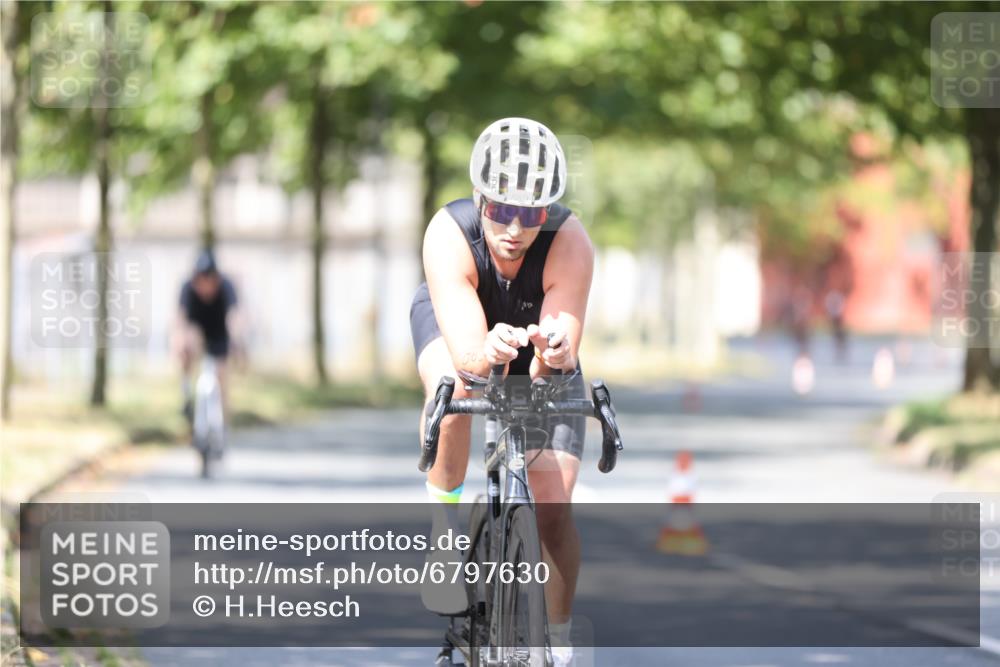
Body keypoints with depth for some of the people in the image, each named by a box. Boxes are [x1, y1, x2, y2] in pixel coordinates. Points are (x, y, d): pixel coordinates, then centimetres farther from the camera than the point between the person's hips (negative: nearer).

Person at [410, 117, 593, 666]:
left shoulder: (570, 245, -36)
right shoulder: (449, 235, -38)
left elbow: (555, 363, -41)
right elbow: (464, 352, -46)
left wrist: (555, 353, -64)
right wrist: (488, 353, -69)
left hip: (538, 336, 1)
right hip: (456, 322, -1)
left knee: (554, 509, -9)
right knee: (454, 386, -38)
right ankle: (444, 524, -17)